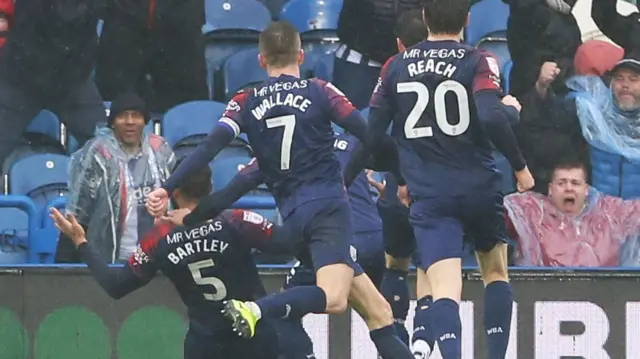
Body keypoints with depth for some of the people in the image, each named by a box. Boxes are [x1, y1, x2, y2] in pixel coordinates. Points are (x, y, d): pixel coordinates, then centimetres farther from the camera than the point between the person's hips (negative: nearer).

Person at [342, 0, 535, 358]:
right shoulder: (478, 62, -4)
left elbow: (371, 134, 6)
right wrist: (511, 110, 1)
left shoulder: (396, 67, 5)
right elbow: (491, 119, -21)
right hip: (480, 189, 0)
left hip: (429, 195, 0)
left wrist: (345, 181, 18)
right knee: (496, 271, 24)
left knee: (444, 287, -12)